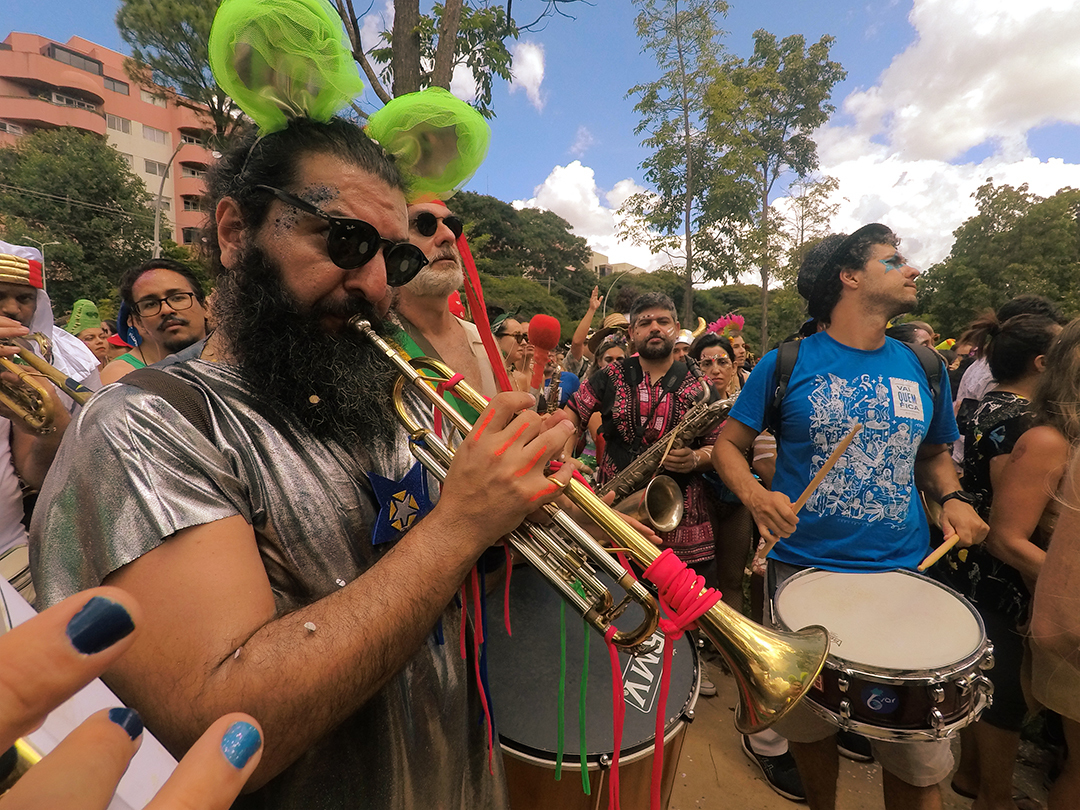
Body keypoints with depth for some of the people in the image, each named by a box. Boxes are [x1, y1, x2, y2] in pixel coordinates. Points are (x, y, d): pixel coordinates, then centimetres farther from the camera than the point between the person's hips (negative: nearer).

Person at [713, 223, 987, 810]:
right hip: (804, 570, -2)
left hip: (905, 572, 3)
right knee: (809, 728, 17)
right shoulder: (787, 363, -6)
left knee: (919, 759, 9)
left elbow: (933, 454, 19)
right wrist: (755, 495, -21)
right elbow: (728, 444, -3)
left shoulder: (921, 368, 6)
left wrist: (951, 498, -1)